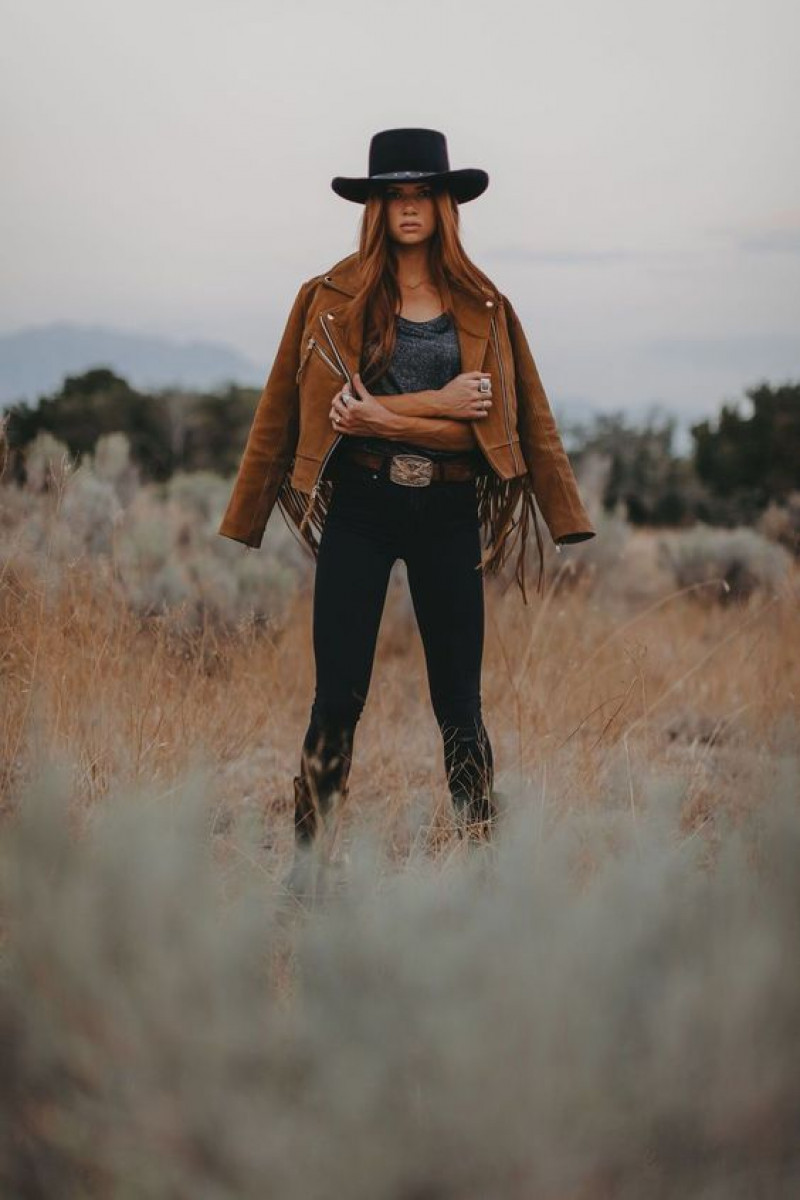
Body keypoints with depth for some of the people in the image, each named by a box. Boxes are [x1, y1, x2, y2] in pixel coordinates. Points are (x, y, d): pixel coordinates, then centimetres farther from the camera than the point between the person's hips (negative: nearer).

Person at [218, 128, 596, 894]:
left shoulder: (483, 309, 6)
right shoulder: (332, 299, 2)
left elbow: (501, 420, -4)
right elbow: (313, 408, -7)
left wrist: (384, 414, -14)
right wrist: (436, 403, -13)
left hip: (448, 515, 1)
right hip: (358, 510, -1)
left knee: (458, 700, 6)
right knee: (338, 697, -1)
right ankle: (307, 860, 7)